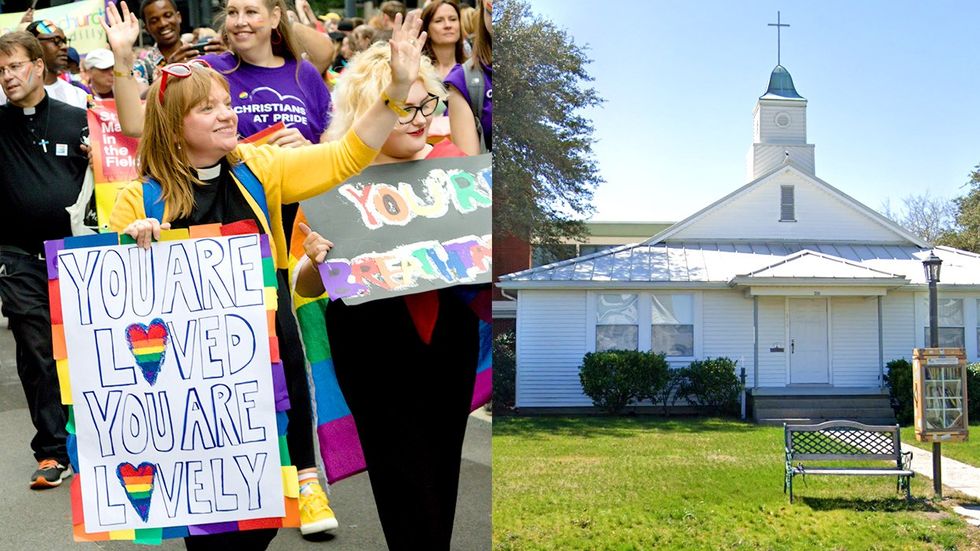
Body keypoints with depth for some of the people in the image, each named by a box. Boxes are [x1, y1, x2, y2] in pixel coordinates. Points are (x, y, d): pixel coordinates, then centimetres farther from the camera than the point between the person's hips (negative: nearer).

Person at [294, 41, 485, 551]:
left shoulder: (451, 160, -1)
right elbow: (306, 288, -7)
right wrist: (315, 259, -28)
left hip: (450, 333, 4)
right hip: (375, 343, -3)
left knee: (443, 465, 16)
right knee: (406, 482, 1)